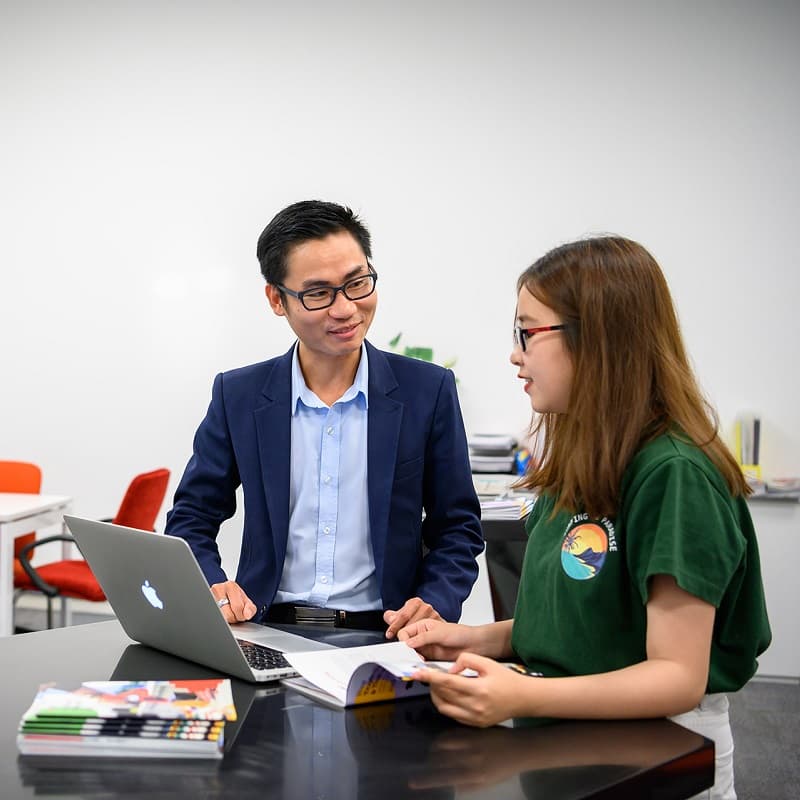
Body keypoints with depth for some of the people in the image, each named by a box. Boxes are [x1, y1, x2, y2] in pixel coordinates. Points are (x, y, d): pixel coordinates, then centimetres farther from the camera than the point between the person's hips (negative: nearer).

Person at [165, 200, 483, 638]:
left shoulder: (428, 390, 3)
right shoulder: (237, 396, 6)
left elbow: (458, 527, 8)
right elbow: (190, 520, 12)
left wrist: (435, 605, -11)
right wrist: (213, 587, -9)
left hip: (381, 637, 0)